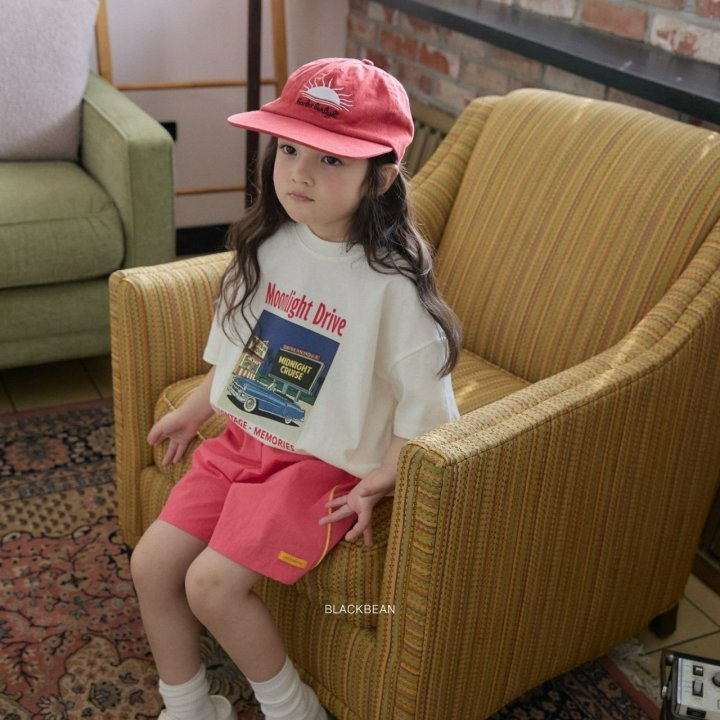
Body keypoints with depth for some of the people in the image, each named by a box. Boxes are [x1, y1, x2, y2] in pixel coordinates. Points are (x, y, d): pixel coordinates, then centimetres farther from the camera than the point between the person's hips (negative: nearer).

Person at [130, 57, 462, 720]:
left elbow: (426, 399, -15)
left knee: (213, 584, -16)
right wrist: (194, 411, 20)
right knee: (151, 562, 1)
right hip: (243, 440, 7)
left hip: (324, 464, -6)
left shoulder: (392, 282, -22)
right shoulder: (269, 244, -3)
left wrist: (380, 483, -18)